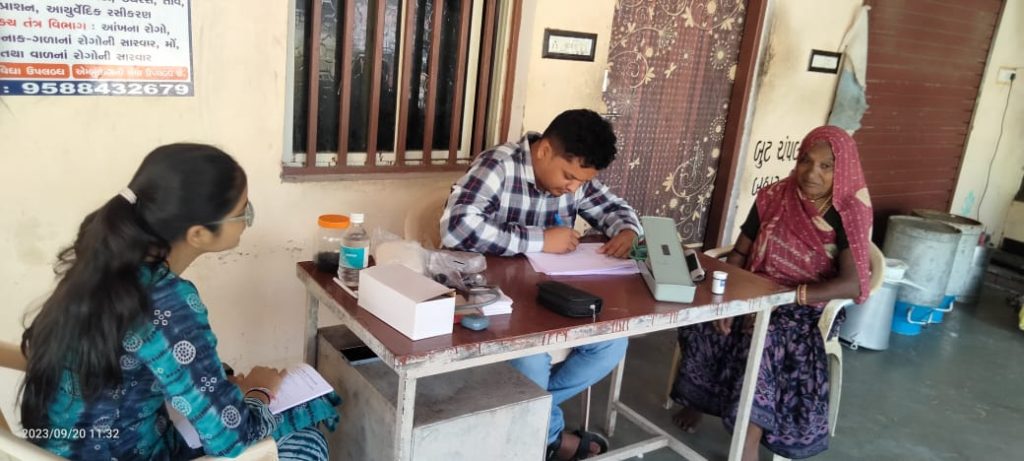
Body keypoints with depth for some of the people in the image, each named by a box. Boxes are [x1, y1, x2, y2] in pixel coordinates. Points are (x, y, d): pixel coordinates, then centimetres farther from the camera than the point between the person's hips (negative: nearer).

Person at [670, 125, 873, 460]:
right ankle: (696, 397, 1)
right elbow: (738, 255, 4)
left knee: (763, 339, -34)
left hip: (808, 311, -3)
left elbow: (852, 284, -23)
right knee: (703, 322, -24)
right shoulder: (773, 198, -1)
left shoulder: (847, 215, -12)